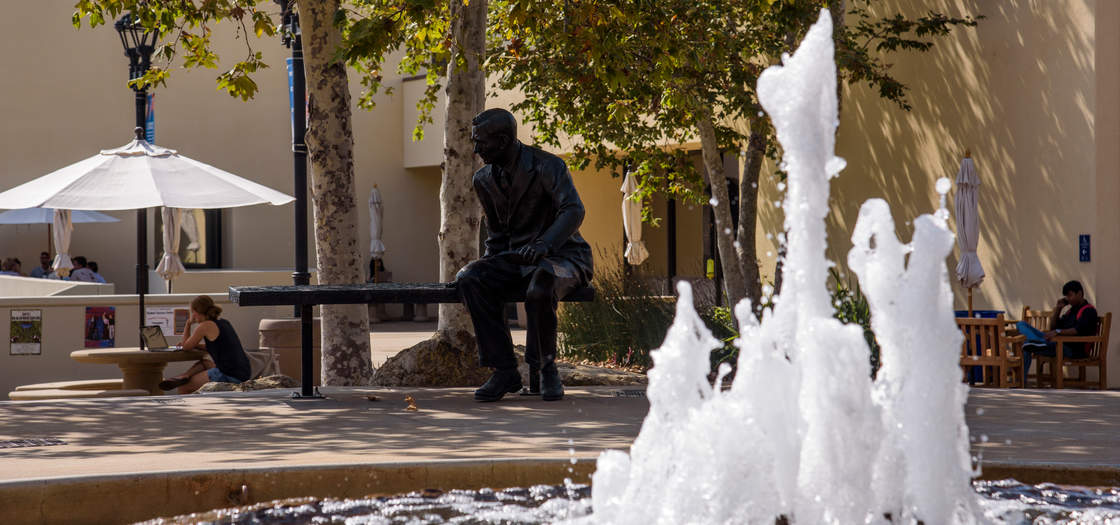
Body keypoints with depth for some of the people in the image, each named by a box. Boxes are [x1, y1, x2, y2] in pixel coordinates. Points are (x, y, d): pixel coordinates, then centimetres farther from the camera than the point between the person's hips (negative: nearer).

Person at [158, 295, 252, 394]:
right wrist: (195, 345, 29)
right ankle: (184, 376, 2)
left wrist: (188, 323, 14)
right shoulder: (223, 322, 16)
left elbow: (186, 347, 6)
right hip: (244, 374, 9)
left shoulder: (205, 326, -8)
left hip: (228, 376, -9)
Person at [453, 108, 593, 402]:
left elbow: (573, 211, -29)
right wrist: (487, 265, 2)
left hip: (562, 255, -6)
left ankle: (544, 369, -16)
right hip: (515, 260, 6)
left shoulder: (547, 166, -14)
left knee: (540, 288, -40)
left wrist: (543, 246, -45)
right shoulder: (484, 179, 8)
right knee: (470, 279, -24)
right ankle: (504, 370, -21)